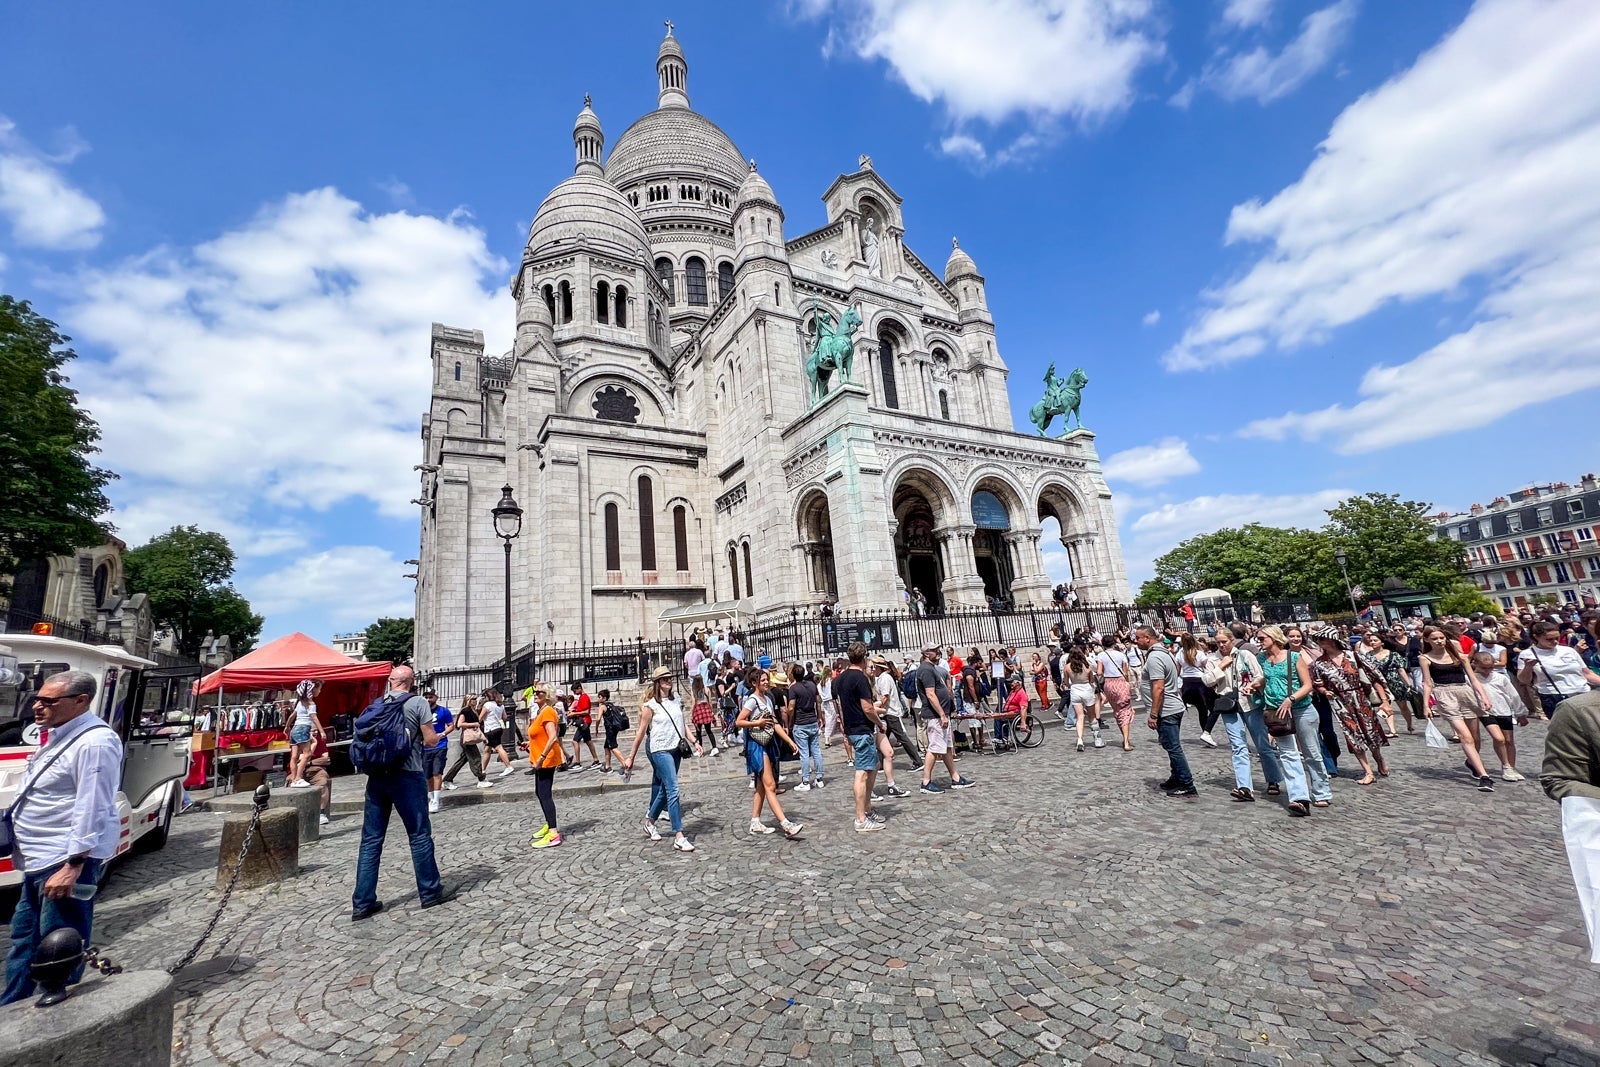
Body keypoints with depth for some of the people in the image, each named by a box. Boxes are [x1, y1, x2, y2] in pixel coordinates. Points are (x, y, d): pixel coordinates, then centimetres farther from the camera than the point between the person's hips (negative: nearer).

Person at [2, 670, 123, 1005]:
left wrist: (73, 865, -26)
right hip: (39, 862, 11)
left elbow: (92, 809, -25)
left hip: (67, 862, -11)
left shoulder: (94, 742, -23)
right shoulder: (59, 735, 11)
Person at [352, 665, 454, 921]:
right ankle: (430, 892, 16)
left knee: (371, 839, 10)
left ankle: (363, 903, 13)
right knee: (419, 835, 6)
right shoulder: (418, 703, -6)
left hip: (377, 775, 5)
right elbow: (431, 739, -7)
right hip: (407, 775, -5)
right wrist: (418, 738, 15)